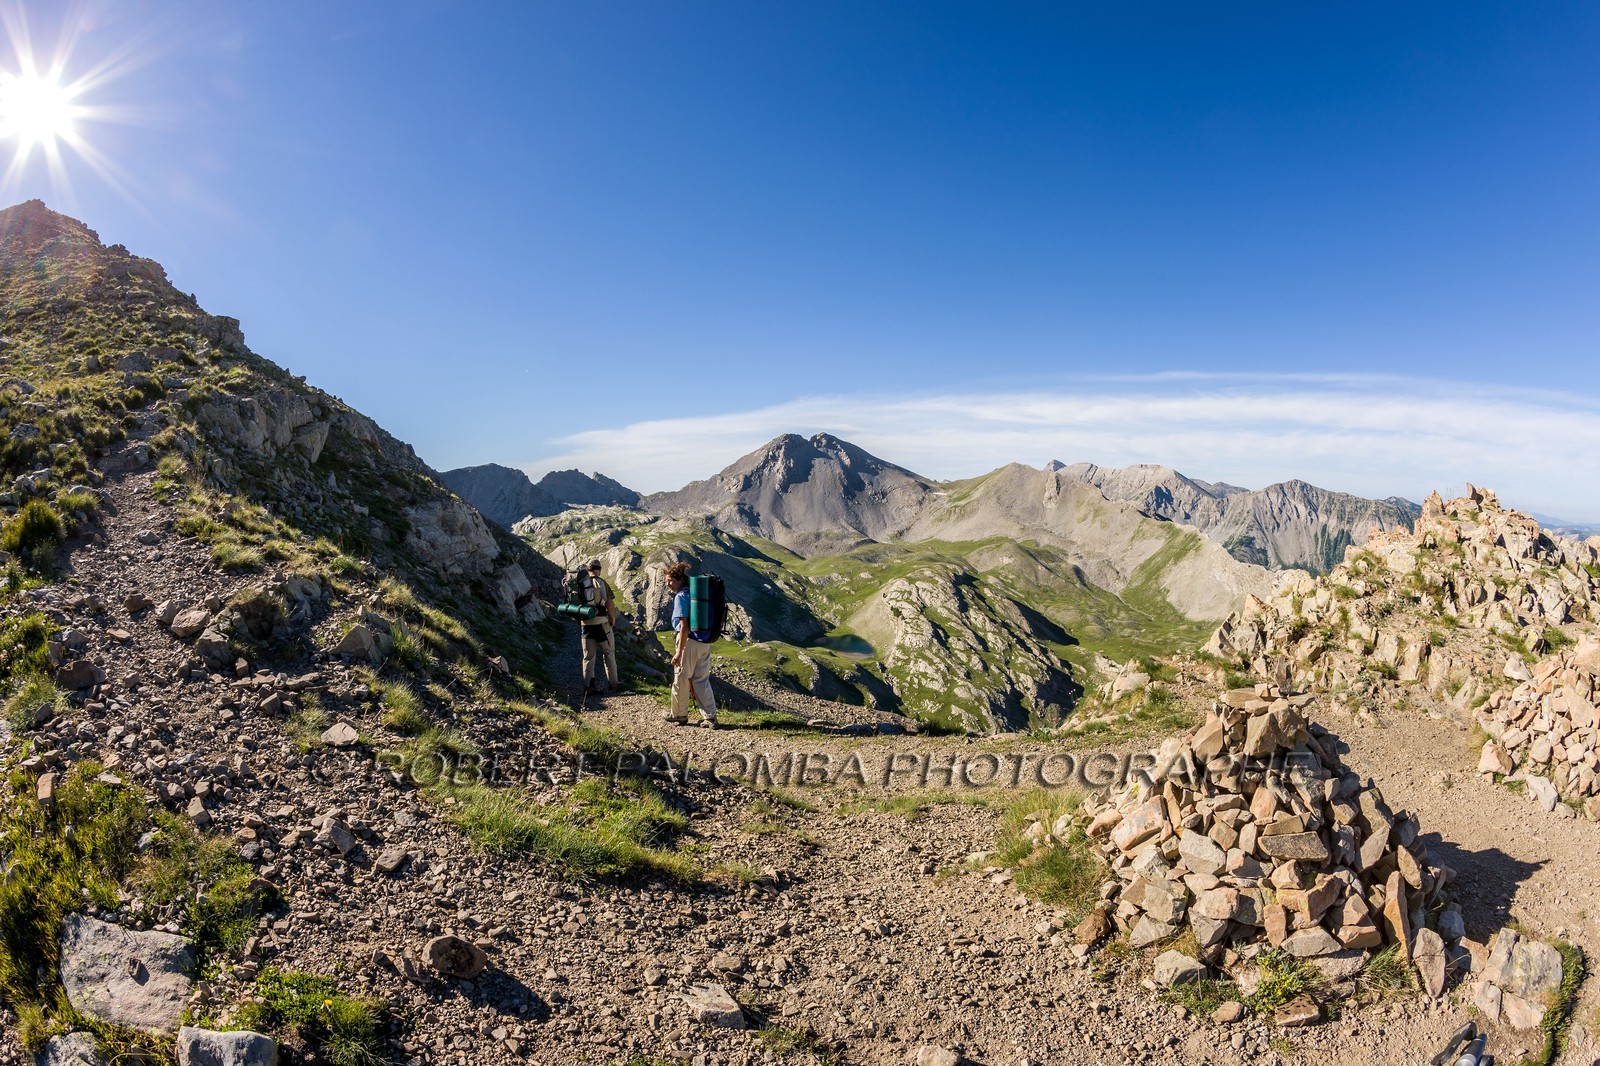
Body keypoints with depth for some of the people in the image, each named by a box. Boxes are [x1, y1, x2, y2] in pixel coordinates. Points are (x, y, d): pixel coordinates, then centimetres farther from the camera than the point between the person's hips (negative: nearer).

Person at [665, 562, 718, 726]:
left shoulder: (681, 597, -12)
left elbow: (684, 626, -18)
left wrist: (679, 652, -17)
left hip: (689, 642, -8)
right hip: (705, 643, 8)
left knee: (681, 679, 9)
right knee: (702, 680, 13)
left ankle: (680, 715, 22)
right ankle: (710, 717, 11)